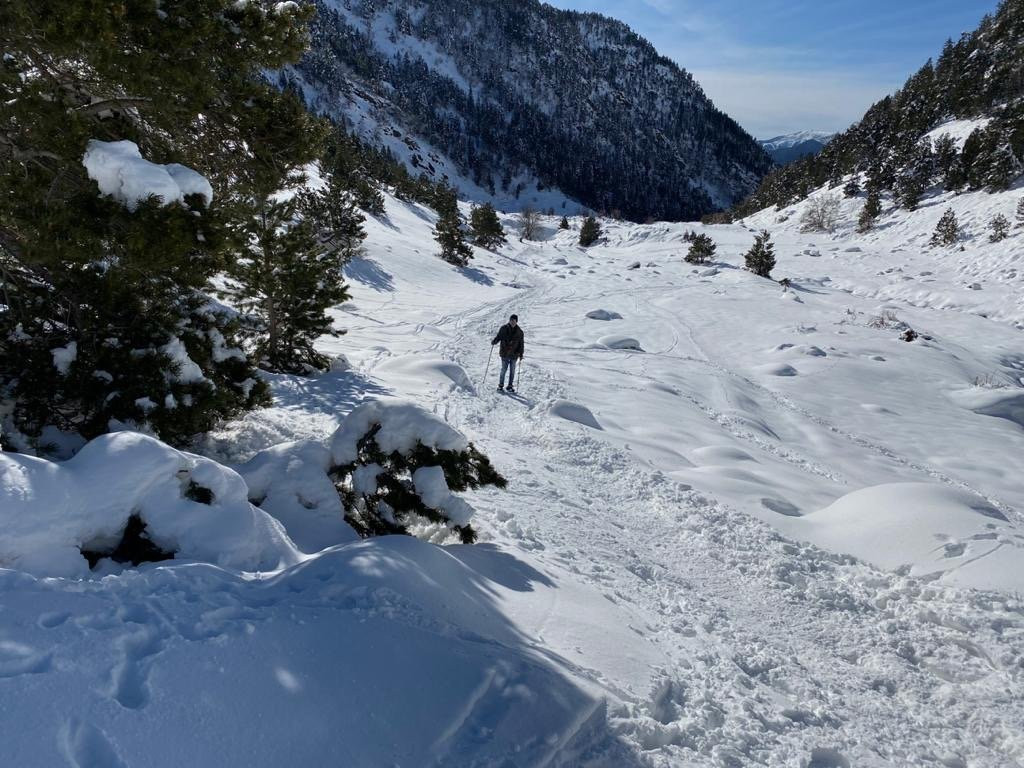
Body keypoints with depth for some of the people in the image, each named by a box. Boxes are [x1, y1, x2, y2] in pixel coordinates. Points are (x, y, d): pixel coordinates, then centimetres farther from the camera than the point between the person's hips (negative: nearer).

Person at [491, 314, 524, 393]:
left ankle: (510, 386, 12)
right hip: (504, 353, -1)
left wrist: (521, 354, 4)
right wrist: (494, 342, -14)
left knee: (512, 370, 5)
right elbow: (498, 337, 6)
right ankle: (500, 385, 9)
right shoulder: (504, 328, 1)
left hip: (514, 354, 2)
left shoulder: (519, 331, 4)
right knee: (504, 369, -3)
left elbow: (521, 344, 9)